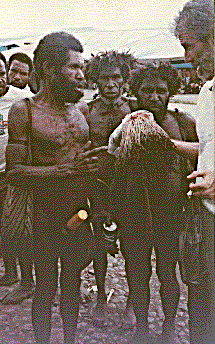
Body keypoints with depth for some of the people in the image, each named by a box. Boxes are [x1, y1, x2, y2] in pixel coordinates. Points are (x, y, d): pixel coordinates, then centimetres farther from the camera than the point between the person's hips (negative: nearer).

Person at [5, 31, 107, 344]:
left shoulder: (81, 110, 9)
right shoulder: (23, 111, -10)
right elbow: (14, 173, -17)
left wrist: (94, 164, 0)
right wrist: (69, 169, -25)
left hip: (80, 210, 5)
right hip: (46, 215, -5)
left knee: (72, 281, 19)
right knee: (46, 287, 9)